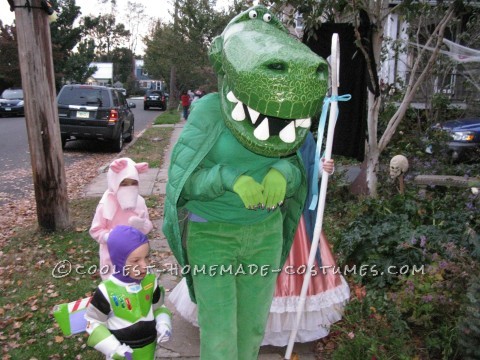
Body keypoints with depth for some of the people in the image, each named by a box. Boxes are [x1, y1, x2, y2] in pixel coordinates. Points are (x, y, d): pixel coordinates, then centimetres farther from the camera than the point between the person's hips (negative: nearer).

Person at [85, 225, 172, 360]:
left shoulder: (151, 281, -12)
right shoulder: (107, 291, -22)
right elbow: (93, 322, -10)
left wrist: (163, 324, -13)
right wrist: (114, 348, -17)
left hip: (149, 348, 4)